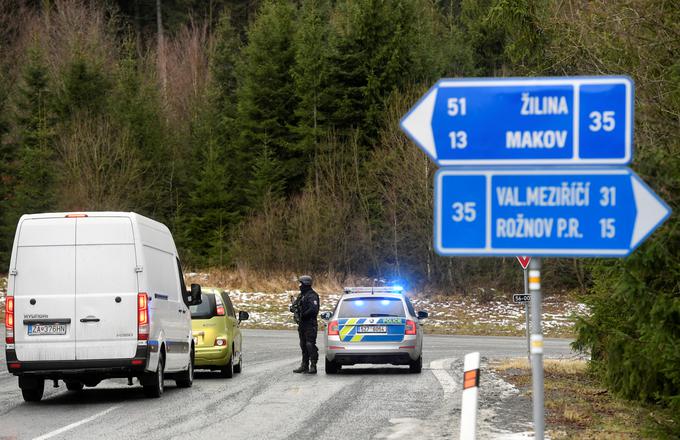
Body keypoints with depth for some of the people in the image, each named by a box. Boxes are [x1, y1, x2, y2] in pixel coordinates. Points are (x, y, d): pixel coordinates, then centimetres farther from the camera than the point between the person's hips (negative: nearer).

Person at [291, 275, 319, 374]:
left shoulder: (312, 296, -14)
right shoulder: (301, 295, 16)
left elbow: (313, 310, -24)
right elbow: (295, 305, 23)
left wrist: (303, 315, -18)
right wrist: (294, 308, 0)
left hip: (310, 324, -10)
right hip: (302, 324, 10)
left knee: (310, 345, -11)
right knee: (303, 345, 13)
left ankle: (313, 366, -10)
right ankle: (304, 366, 19)